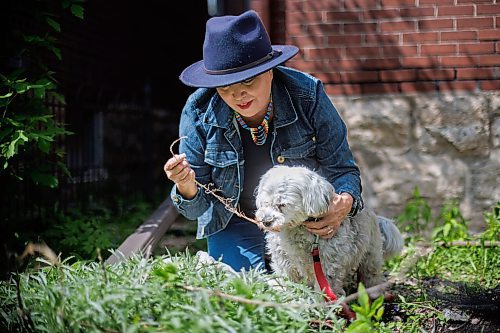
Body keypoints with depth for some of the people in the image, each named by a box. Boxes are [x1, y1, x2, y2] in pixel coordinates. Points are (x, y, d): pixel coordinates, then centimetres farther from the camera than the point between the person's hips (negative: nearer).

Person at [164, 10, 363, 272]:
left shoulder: (308, 96, -20)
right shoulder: (198, 113, -18)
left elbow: (342, 169, -12)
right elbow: (198, 208, -11)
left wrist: (346, 202, -35)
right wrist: (186, 187, -35)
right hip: (236, 225, 0)